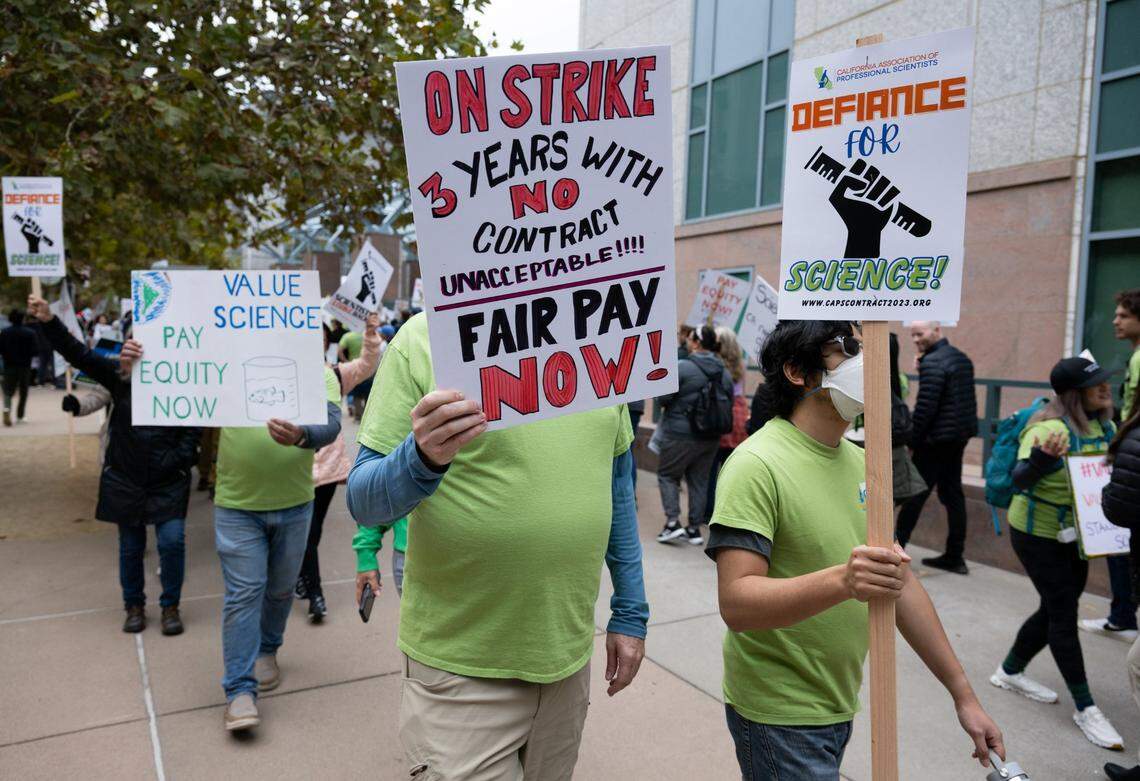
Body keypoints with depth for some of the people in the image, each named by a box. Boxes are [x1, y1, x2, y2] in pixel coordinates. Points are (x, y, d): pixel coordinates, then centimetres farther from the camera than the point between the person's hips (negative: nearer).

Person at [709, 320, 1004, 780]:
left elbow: (900, 581, 9)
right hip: (780, 718, -7)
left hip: (838, 706, 8)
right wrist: (841, 581, -42)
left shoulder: (859, 463, 5)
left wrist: (962, 693, 8)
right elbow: (735, 604, -28)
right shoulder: (756, 465, -21)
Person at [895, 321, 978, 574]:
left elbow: (925, 406, -19)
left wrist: (912, 440, -13)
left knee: (915, 493, -1)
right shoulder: (962, 358, 12)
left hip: (937, 439, -9)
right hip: (960, 436, 9)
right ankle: (954, 556, 16)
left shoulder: (931, 362, -16)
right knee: (953, 493, 11)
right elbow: (966, 399, 17)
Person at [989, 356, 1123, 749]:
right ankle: (1085, 708, 10)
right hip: (1038, 536, -8)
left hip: (1074, 536, 8)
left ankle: (1011, 671, 36)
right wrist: (1041, 460, -52)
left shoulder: (1104, 426, 1)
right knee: (1063, 614, -2)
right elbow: (1021, 480, -32)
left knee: (1056, 609, 17)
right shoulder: (1049, 428, -23)